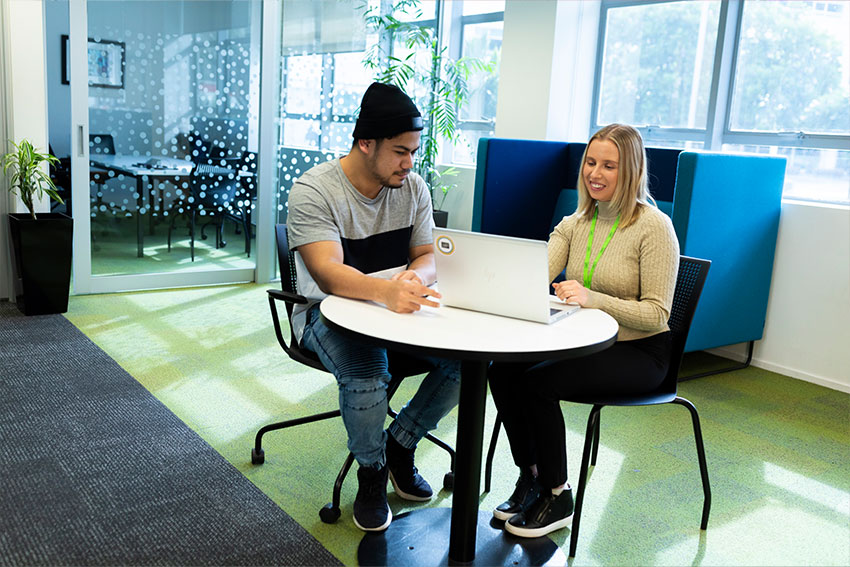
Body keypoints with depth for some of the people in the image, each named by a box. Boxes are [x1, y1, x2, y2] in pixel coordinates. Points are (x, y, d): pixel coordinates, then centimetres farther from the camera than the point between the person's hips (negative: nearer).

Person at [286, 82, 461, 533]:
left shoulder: (413, 188, 3)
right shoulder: (313, 190, -16)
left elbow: (427, 255, 3)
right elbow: (329, 274, -28)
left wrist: (415, 277, -24)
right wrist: (386, 290, -48)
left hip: (398, 308, 5)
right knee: (366, 375, -35)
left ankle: (400, 445, 5)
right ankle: (371, 472, -4)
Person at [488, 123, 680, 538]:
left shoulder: (654, 227, -12)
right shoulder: (574, 223, 7)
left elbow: (656, 315, -16)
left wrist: (593, 299, -31)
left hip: (639, 353, -6)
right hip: (583, 343, 6)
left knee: (539, 380, -26)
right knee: (503, 370, -17)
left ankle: (557, 497, -4)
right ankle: (531, 476, 3)